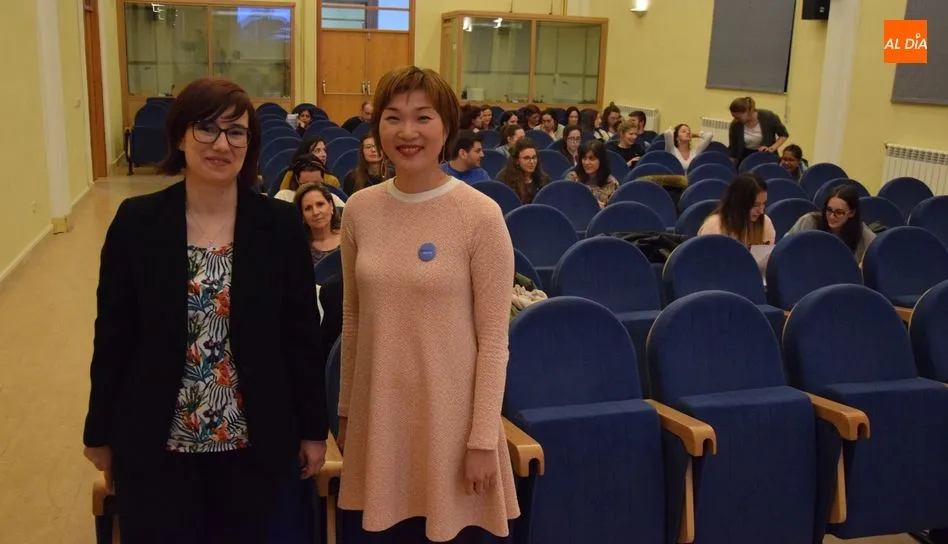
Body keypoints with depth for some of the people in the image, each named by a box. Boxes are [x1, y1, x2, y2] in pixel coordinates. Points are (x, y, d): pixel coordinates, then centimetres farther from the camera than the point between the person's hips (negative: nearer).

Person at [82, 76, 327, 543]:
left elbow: (302, 334, -1)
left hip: (256, 442, 1)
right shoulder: (136, 221, -6)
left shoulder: (280, 224, -5)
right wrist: (100, 432, 4)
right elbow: (113, 335, 0)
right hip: (155, 445, 0)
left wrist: (313, 429, 2)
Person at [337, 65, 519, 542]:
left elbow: (493, 339, -11)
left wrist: (483, 438, -11)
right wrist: (345, 410, 13)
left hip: (449, 412, -4)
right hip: (380, 410, 4)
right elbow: (353, 320, 9)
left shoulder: (481, 215, -13)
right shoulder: (360, 209, 0)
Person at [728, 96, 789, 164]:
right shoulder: (735, 126, -18)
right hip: (745, 157, 1)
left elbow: (784, 135, -8)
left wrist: (772, 148, -21)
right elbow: (733, 149, -11)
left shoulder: (768, 117, -20)